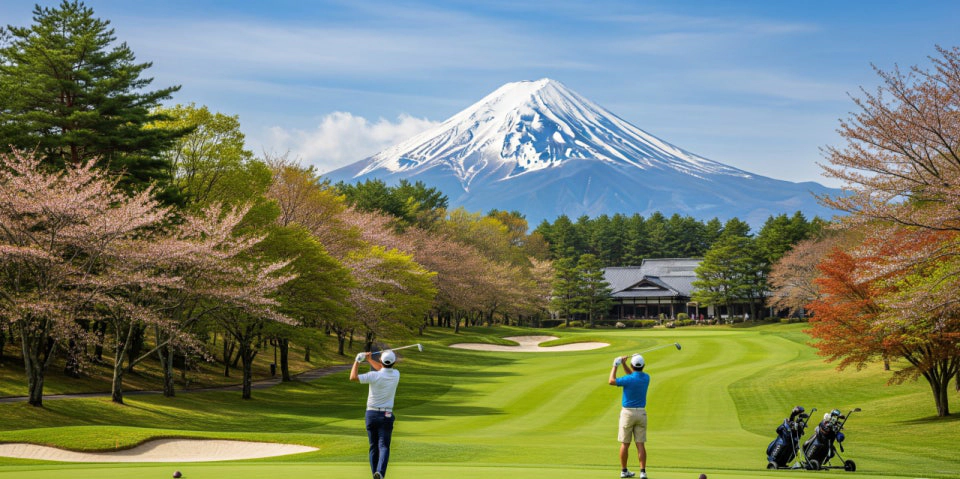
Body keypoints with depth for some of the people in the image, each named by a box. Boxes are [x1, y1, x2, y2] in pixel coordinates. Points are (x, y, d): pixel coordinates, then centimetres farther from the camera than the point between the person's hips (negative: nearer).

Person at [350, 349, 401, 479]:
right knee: (384, 446, -4)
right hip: (387, 415, 0)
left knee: (373, 446, 11)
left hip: (371, 414, 0)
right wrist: (370, 360, 24)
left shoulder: (374, 376, -14)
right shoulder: (396, 375, -2)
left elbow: (353, 377, -11)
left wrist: (357, 361, 2)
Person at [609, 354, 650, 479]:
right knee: (640, 444, 2)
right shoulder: (646, 378, 1)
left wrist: (615, 366, 6)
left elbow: (612, 381, -3)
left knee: (625, 444, 6)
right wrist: (624, 364, 12)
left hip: (627, 412, -4)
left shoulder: (629, 379, -16)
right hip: (641, 413, 4)